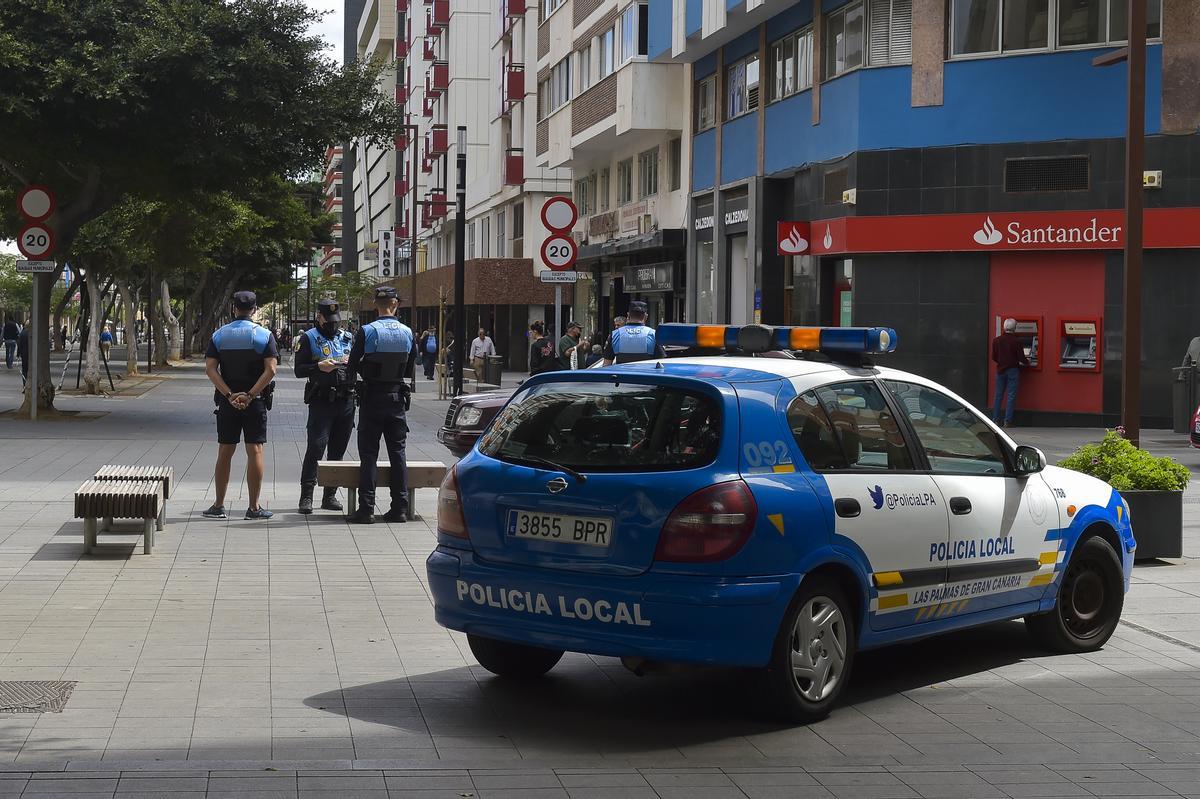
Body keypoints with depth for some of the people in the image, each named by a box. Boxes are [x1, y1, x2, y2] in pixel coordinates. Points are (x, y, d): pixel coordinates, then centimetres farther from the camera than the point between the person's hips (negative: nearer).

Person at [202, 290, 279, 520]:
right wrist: (250, 395, -13)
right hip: (255, 402, -2)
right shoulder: (264, 335, -3)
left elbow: (210, 368, -5)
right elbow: (270, 369, -13)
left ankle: (219, 506, 11)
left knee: (225, 453, 8)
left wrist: (229, 395, -9)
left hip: (227, 402, 2)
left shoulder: (219, 335, 4)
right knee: (255, 452, 0)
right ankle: (254, 508, 0)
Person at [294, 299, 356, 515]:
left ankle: (330, 495, 14)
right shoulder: (309, 339, 4)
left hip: (345, 400, 4)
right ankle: (306, 495, -9)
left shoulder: (348, 338, 16)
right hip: (321, 400, -4)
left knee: (338, 449, 7)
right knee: (316, 446, -11)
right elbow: (298, 370, -1)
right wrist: (319, 367, -18)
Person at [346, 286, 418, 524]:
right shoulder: (408, 333, 0)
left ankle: (366, 509, -1)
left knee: (368, 453, 1)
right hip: (397, 398, 3)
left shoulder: (367, 332, -11)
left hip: (372, 397, -3)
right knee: (397, 452, 9)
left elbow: (352, 368, -7)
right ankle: (400, 507, 8)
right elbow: (410, 370, 9)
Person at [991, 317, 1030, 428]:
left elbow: (993, 357, 5)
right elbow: (1021, 358, -10)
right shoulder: (1016, 342, -12)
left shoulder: (996, 340, -1)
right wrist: (1027, 362, 12)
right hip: (1013, 371, -4)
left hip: (1000, 370, 4)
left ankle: (995, 419, 11)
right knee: (1011, 396, 0)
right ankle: (1007, 421, -2)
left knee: (998, 395, 11)